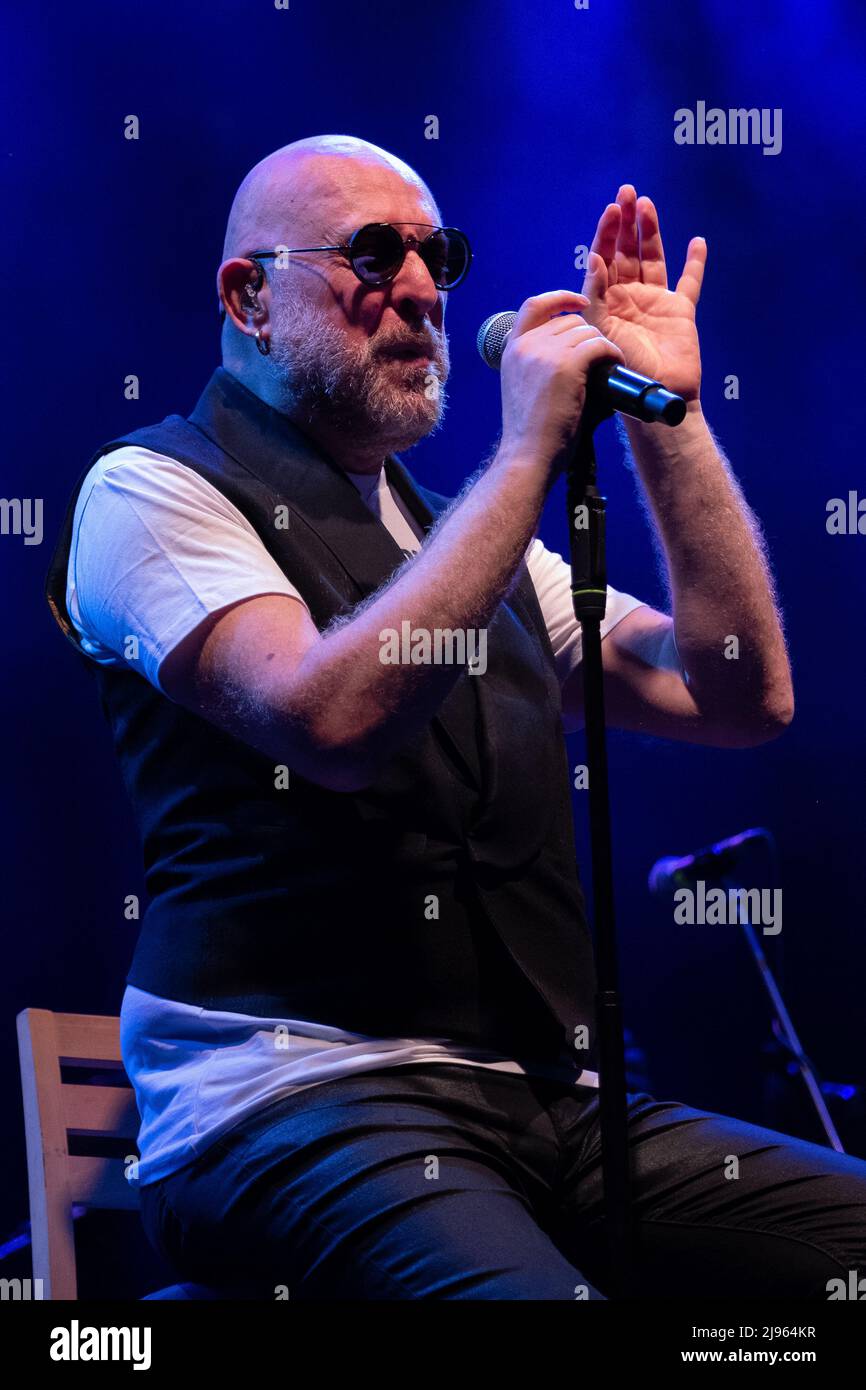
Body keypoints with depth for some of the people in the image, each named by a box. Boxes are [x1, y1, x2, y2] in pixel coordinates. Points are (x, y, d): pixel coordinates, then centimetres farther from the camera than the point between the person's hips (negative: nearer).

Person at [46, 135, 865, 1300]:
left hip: (547, 1103, 7)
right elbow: (333, 721, -16)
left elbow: (743, 698, 15)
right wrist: (530, 447, -10)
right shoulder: (153, 490, 3)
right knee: (533, 1291, -37)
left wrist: (668, 417, 9)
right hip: (297, 1098, -7)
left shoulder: (466, 533, 24)